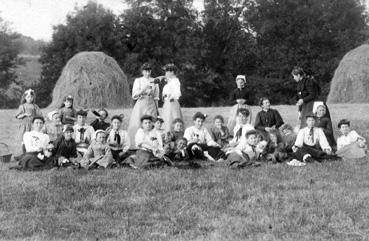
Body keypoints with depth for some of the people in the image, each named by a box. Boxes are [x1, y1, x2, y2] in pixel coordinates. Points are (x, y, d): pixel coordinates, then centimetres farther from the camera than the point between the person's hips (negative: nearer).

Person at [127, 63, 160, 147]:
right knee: (138, 125, -6)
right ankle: (136, 145, -4)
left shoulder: (154, 81, 8)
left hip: (151, 105, 1)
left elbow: (156, 97, 12)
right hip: (141, 105, -1)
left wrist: (157, 109, 10)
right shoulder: (138, 81, 4)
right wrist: (145, 88, -18)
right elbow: (134, 95, -5)